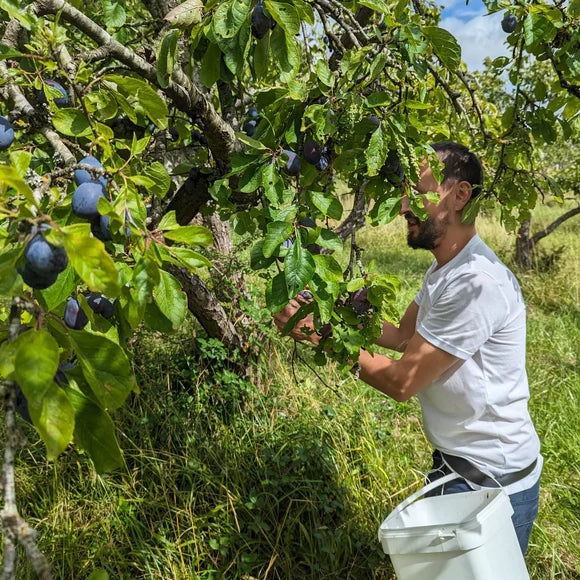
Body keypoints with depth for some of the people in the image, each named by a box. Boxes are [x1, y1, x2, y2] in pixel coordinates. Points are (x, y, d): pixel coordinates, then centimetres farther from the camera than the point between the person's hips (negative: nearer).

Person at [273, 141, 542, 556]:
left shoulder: (478, 282, -28)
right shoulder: (444, 271, 5)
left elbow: (402, 382, -24)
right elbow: (403, 335, 8)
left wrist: (323, 336, -18)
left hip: (491, 482, -9)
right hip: (457, 464, 9)